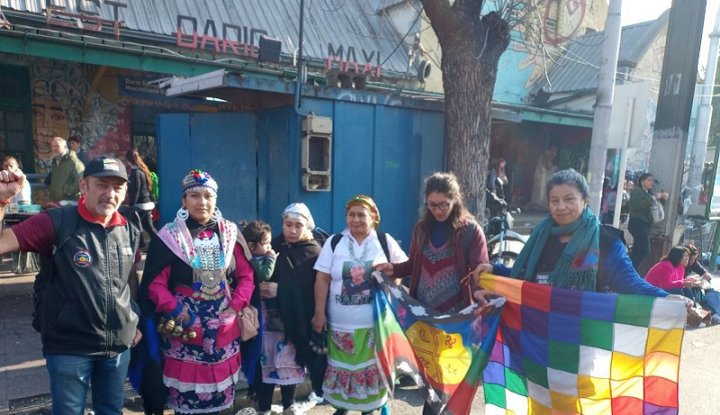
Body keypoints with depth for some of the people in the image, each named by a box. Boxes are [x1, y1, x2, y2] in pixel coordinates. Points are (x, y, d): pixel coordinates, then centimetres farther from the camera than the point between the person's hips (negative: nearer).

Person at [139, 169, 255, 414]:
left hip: (223, 328, 3)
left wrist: (235, 306, -4)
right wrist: (176, 312, -15)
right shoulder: (170, 236, -5)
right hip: (185, 328, -3)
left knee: (218, 388, 13)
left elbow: (246, 275, 7)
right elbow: (155, 284, -7)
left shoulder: (229, 233, 5)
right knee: (185, 391, 4)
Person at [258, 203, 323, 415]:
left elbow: (313, 289, -12)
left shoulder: (313, 252, -3)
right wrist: (262, 287, -13)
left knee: (290, 362, 8)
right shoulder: (274, 245, 3)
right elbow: (260, 278, 9)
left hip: (297, 318, -1)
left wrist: (280, 289, -18)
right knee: (268, 361, -1)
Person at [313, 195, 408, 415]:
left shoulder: (386, 241, 0)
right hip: (341, 322, 1)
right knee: (343, 366, 12)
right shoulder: (334, 243, 0)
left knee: (372, 365, 10)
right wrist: (319, 312, -4)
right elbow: (322, 279, -1)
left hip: (376, 322, 0)